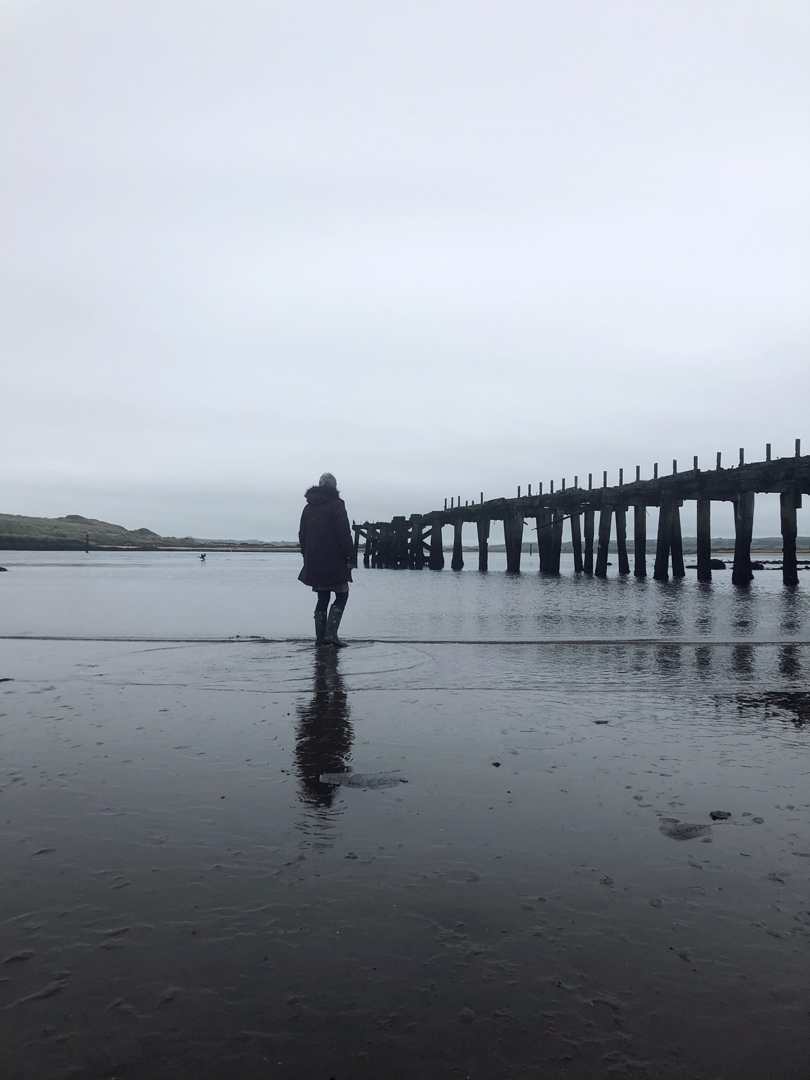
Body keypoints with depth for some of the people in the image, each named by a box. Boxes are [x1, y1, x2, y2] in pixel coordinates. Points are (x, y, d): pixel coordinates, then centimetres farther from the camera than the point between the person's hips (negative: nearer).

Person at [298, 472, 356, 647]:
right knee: (341, 595, 2)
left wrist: (307, 558, 21)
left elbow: (302, 535, 17)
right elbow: (344, 534, -14)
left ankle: (320, 636, 9)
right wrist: (350, 557, -11)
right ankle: (331, 633, -11)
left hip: (314, 564, 6)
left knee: (322, 598, 12)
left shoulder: (308, 508, 14)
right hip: (334, 562, -6)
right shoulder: (336, 504, -8)